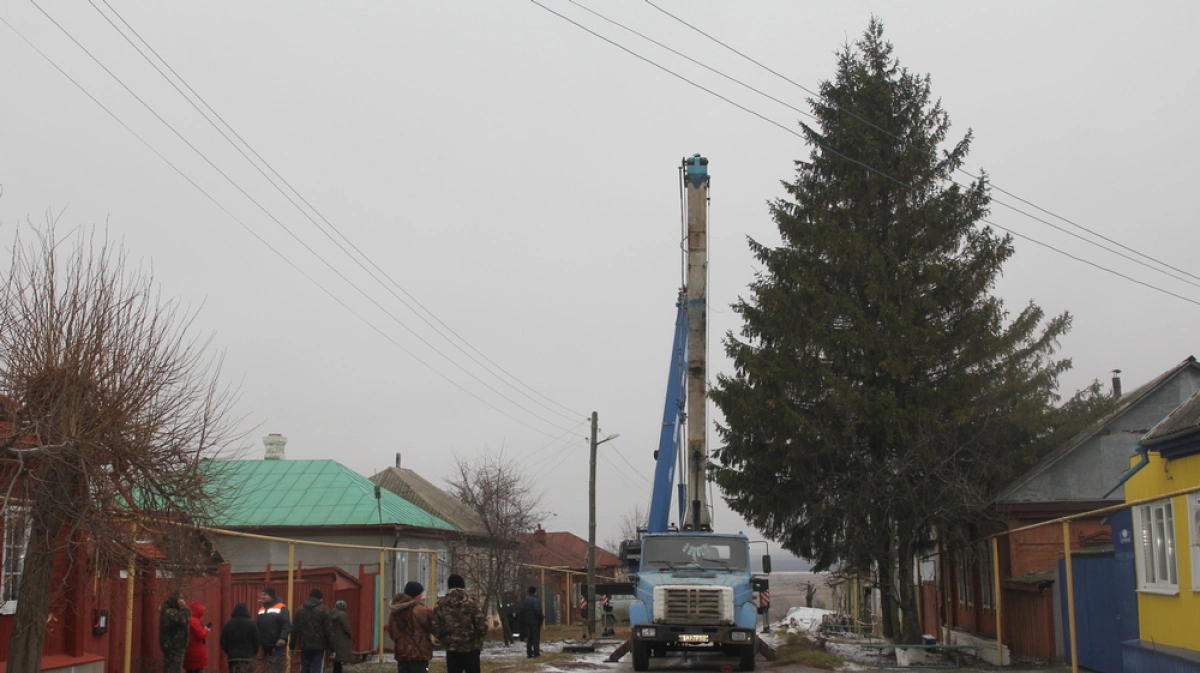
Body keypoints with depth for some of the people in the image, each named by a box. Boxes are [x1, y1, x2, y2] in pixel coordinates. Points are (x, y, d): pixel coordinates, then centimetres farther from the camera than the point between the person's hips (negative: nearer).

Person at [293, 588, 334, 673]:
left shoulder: (300, 609, 7)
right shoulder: (323, 610, -6)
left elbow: (294, 629, 8)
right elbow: (328, 629, -8)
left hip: (304, 645, 4)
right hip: (319, 645, -4)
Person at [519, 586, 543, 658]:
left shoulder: (524, 601, 9)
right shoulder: (536, 600, -15)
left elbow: (522, 612, 11)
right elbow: (538, 611, -22)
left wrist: (523, 621, 16)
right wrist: (542, 618, -7)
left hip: (527, 622, 6)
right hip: (535, 622, -6)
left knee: (529, 638, 10)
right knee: (536, 637, -1)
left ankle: (529, 653, 9)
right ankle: (536, 653, -2)